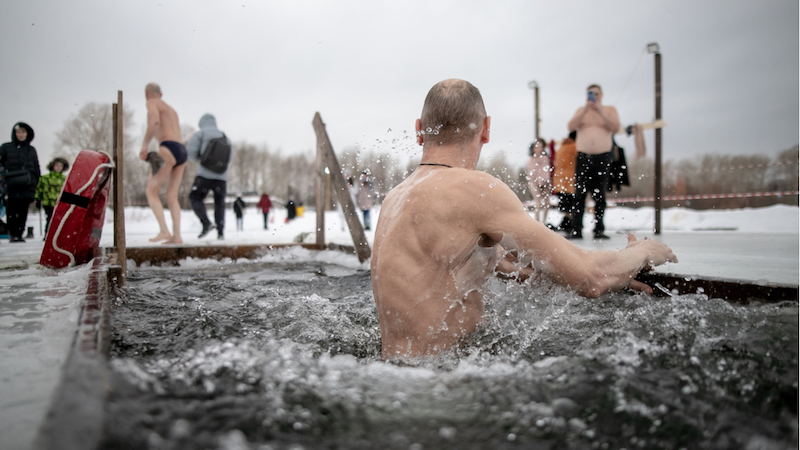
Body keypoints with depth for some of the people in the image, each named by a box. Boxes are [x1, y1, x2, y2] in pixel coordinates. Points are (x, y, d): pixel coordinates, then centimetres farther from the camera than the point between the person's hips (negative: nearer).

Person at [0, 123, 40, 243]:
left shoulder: (31, 150, 15)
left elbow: (36, 170, 17)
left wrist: (36, 185, 12)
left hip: (27, 187, 2)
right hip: (11, 187, -1)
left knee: (23, 211, 0)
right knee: (11, 211, -2)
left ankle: (19, 233, 7)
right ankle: (12, 234, 5)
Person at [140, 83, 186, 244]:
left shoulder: (152, 103, 5)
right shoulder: (171, 110, 31)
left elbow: (154, 122, -17)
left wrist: (144, 145, -15)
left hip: (168, 150, -8)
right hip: (182, 152, 8)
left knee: (151, 191, -1)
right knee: (172, 197, 6)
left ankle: (164, 231, -13)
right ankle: (177, 236, -4)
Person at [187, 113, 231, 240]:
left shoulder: (200, 134, 4)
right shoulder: (224, 137, 18)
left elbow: (191, 152, -4)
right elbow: (229, 157, 20)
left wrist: (196, 159, 17)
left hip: (205, 174, -4)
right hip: (222, 176, 4)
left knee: (195, 197, 11)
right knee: (219, 203, 14)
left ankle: (206, 222, -11)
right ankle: (220, 232, 1)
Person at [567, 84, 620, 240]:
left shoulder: (610, 110, 12)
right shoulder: (581, 110, 15)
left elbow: (616, 128, -4)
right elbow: (571, 127, -2)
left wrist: (601, 112, -12)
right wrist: (585, 111, -11)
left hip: (602, 158, 0)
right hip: (583, 157, 1)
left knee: (600, 196, -2)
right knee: (579, 194, -6)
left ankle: (599, 230, 1)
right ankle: (576, 230, -6)